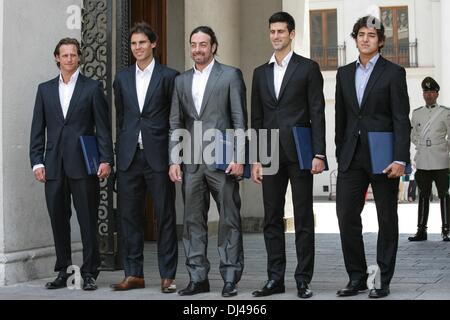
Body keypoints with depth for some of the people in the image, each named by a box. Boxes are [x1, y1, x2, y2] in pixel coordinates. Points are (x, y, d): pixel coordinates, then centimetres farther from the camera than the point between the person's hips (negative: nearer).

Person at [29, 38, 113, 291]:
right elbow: (38, 129, 12)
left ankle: (90, 273, 6)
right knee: (59, 221, 7)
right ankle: (63, 272, 16)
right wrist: (37, 162, 3)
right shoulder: (45, 89, 13)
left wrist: (106, 160, -8)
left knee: (88, 221, -1)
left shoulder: (92, 88, 4)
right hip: (54, 167, 3)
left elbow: (103, 127, 0)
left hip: (83, 165, -3)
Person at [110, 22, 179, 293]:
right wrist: (125, 147, 12)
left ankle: (168, 276, 7)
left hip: (158, 156, -4)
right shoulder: (123, 78, 12)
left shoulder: (169, 76, 0)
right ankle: (134, 274, 16)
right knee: (130, 217, 7)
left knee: (166, 217, 1)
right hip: (129, 157, 4)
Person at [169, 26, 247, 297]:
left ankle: (230, 278, 6)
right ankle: (198, 278, 13)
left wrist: (238, 158, -10)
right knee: (193, 222, 6)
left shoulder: (230, 75, 3)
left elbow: (240, 120, -2)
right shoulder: (182, 81, 15)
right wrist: (174, 160, 4)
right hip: (192, 163, 4)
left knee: (229, 221, 0)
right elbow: (176, 123, 14)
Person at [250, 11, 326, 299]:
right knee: (272, 219, 6)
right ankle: (275, 278, 12)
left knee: (304, 219, 0)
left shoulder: (308, 68, 2)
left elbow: (317, 113, -3)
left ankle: (303, 280, 6)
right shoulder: (261, 73, 14)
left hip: (299, 153, -4)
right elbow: (257, 119, 14)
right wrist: (256, 159, 7)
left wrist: (319, 154, -11)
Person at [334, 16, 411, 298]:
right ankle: (357, 277, 11)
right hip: (352, 156, 4)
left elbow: (402, 119, -7)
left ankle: (383, 280, 12)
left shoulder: (393, 73, -2)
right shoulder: (345, 73, 13)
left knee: (387, 219, 4)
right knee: (347, 216, 0)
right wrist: (340, 154, 11)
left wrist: (400, 159, -16)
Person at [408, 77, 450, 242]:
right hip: (422, 163, 3)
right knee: (423, 196, 6)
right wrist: (423, 146, 10)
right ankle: (421, 230, 9)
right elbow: (413, 135, 20)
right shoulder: (416, 113, 10)